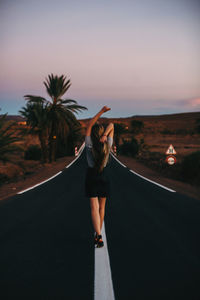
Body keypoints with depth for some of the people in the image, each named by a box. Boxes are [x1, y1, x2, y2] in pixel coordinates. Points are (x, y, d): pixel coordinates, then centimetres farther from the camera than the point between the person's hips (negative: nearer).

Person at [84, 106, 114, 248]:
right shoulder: (108, 145, -8)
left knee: (94, 208, -5)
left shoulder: (89, 145, -12)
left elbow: (89, 125, -6)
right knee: (101, 207, 15)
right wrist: (105, 135, -22)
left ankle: (99, 236, -20)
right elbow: (111, 125, -4)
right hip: (104, 177, 2)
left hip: (91, 177, -2)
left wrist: (102, 111, -9)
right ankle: (98, 234, 24)